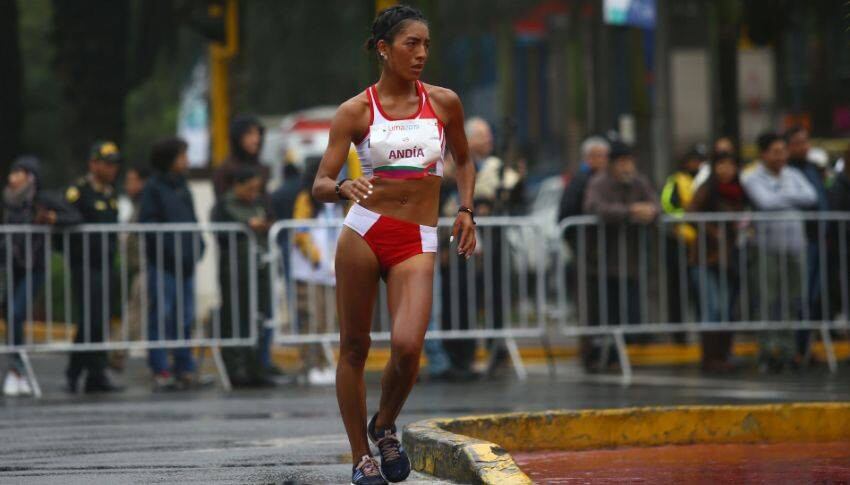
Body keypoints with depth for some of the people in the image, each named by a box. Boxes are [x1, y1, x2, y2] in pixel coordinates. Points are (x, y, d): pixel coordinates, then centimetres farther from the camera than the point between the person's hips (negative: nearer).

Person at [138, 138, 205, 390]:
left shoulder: (182, 187, 18)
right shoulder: (154, 188, -4)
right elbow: (148, 225, -12)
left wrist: (197, 246, 7)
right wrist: (170, 250, -17)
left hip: (185, 265, 7)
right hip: (162, 265, -7)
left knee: (185, 319, 9)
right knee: (162, 316, -8)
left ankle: (185, 369, 14)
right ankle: (161, 371, -6)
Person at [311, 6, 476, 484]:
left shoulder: (444, 103, 8)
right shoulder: (356, 111, 2)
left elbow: (464, 160, 25)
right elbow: (320, 184, -2)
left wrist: (466, 211, 12)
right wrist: (343, 187, -24)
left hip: (417, 243, 1)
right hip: (364, 230, 0)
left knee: (408, 345, -19)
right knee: (354, 347, 3)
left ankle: (385, 426, 9)